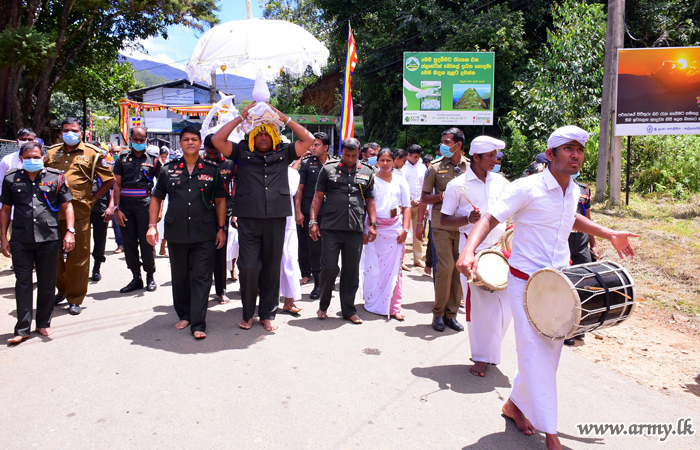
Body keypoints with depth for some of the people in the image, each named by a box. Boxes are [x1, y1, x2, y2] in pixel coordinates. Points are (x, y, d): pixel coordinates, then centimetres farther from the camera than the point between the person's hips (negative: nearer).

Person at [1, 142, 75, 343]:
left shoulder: (56, 177, 4)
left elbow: (67, 206, 6)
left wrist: (69, 232, -5)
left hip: (49, 238, 0)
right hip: (20, 240, 1)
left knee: (47, 283, 8)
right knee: (23, 283, 3)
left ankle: (43, 323, 23)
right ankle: (22, 328, 10)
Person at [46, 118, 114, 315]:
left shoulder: (92, 153, 2)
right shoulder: (51, 152, 12)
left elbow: (109, 180, 4)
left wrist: (92, 199, 0)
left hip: (79, 212, -4)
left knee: (78, 256, 1)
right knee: (53, 254, 10)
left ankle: (75, 299, 13)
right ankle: (61, 290, 30)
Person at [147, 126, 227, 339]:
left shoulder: (212, 170, 4)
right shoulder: (169, 169, 7)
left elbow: (220, 201, 8)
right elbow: (156, 198, 12)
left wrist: (221, 228, 3)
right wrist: (152, 225, 1)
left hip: (205, 234, -2)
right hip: (176, 233, 2)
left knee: (201, 278, -3)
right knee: (179, 277, 12)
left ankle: (198, 324, 2)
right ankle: (184, 315, 29)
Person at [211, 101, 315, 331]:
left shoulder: (283, 153, 11)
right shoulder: (242, 152, 9)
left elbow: (308, 139, 8)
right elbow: (217, 140, 1)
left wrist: (284, 118, 8)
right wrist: (241, 117, 4)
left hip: (276, 218, 1)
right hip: (248, 219, -1)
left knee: (272, 267, 8)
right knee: (248, 266, -4)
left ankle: (268, 314, 21)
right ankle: (248, 313, 17)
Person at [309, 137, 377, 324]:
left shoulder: (367, 173, 12)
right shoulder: (328, 169, 7)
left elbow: (370, 201, 16)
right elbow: (318, 196, 6)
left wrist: (373, 224, 8)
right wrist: (313, 221, -1)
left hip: (356, 229, 2)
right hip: (331, 227, -2)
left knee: (352, 270, 7)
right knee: (329, 267, -2)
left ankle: (349, 310, 19)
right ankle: (323, 305, 20)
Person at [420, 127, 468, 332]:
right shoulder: (436, 167, 4)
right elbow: (424, 198, 6)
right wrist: (443, 195, -10)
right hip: (442, 225, -2)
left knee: (459, 268, 4)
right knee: (445, 267, -8)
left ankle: (451, 313, 17)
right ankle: (438, 313, 8)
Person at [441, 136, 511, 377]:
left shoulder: (500, 182, 9)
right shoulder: (458, 185, -3)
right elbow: (444, 219, -1)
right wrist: (468, 219, -17)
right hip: (472, 250, -4)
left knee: (505, 305, 2)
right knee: (478, 303, 0)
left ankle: (490, 349, 25)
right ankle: (481, 357, 16)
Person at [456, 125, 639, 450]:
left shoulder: (573, 191, 7)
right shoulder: (527, 188, -16)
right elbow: (490, 218, -22)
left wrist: (609, 234, 24)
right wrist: (468, 251, -39)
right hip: (525, 282, -7)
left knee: (551, 350, 14)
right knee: (535, 352, -6)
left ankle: (515, 404, 34)